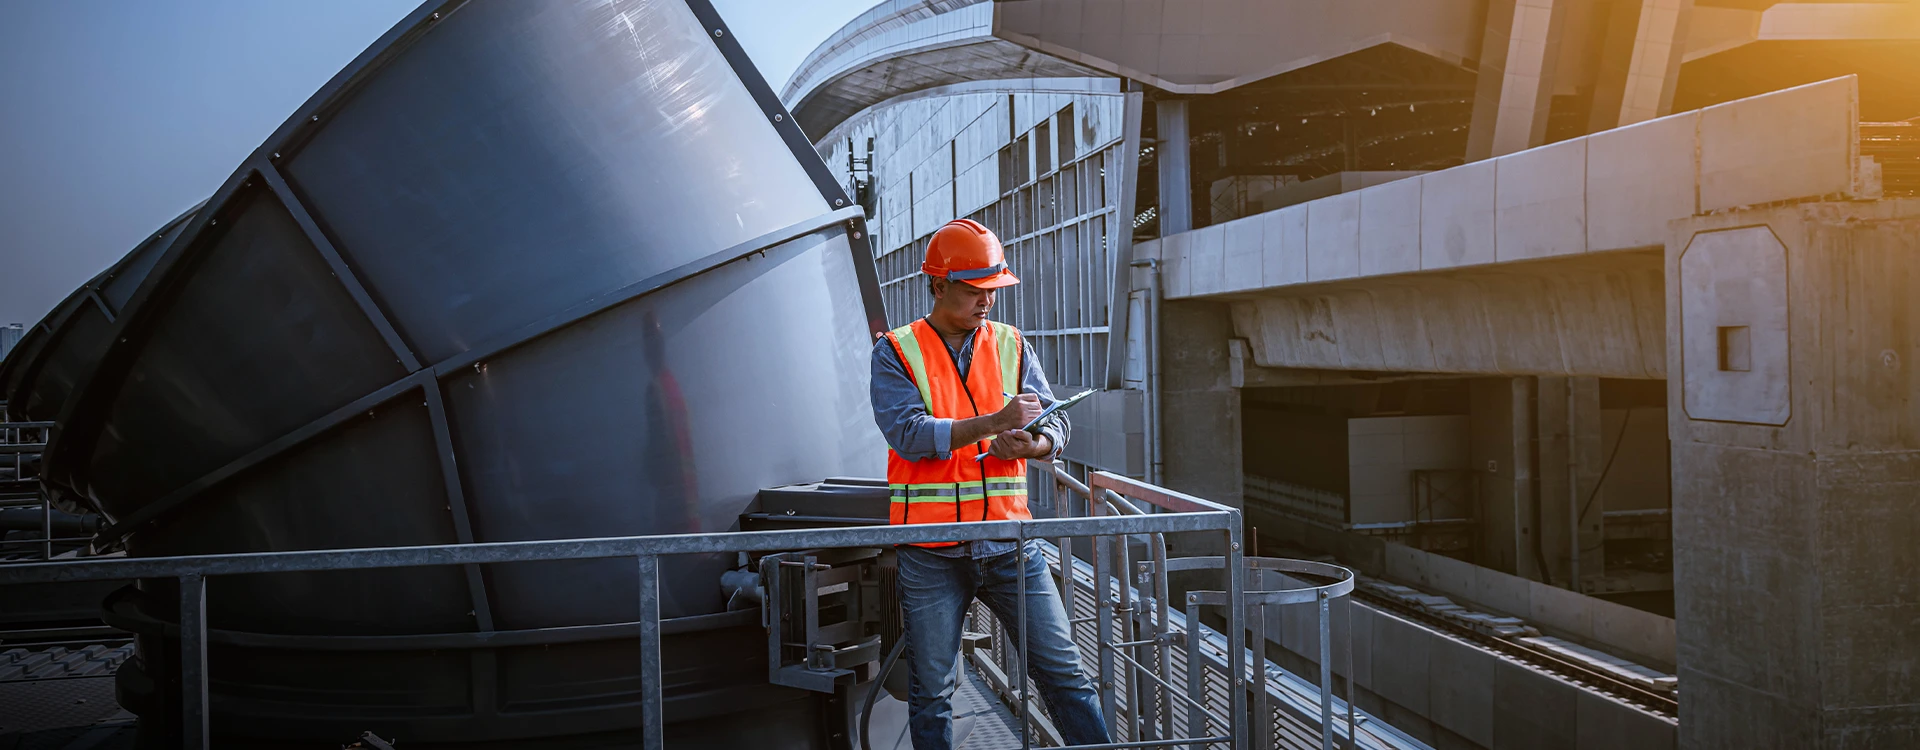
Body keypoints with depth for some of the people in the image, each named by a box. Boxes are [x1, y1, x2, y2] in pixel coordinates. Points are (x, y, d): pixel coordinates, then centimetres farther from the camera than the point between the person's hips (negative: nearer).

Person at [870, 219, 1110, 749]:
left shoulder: (1010, 345, 10)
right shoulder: (896, 353, -1)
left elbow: (1055, 422, 4)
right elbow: (909, 433, -15)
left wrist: (1034, 444, -19)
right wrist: (993, 422, -23)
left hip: (1009, 541, 3)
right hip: (932, 555, -2)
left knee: (1063, 671, 4)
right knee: (931, 691, 6)